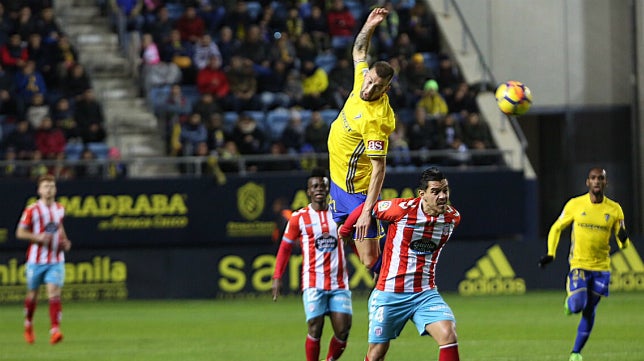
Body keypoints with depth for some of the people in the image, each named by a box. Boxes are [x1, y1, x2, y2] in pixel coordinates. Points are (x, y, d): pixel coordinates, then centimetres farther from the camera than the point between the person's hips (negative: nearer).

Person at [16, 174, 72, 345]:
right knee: (32, 294, 11)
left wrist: (65, 241, 8)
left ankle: (55, 331, -20)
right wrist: (38, 237, -20)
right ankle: (28, 325, 37)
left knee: (54, 292, -14)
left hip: (56, 259, 2)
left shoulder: (60, 209, 7)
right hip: (36, 259, -2)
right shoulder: (32, 210, -7)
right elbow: (20, 232, -6)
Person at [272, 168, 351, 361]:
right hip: (313, 284, -2)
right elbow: (285, 247, 9)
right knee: (315, 329, -9)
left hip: (339, 283, 2)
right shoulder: (299, 218, 3)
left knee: (343, 330, -6)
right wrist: (277, 277, 2)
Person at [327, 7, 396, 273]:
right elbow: (359, 52, 19)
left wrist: (368, 210, -31)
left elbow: (379, 167, -27)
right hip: (339, 183, 9)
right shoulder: (362, 81, -3)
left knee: (371, 261, -11)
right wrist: (370, 26, 3)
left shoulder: (375, 119, -27)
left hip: (358, 192, -9)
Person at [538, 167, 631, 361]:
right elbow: (556, 228, 7)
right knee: (577, 306, -18)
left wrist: (623, 240, -19)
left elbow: (623, 242, 6)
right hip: (578, 264, -2)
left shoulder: (614, 209, 0)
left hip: (601, 267, 2)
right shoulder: (575, 205, -4)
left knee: (589, 311, 6)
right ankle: (570, 301, 20)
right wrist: (550, 254, -5)